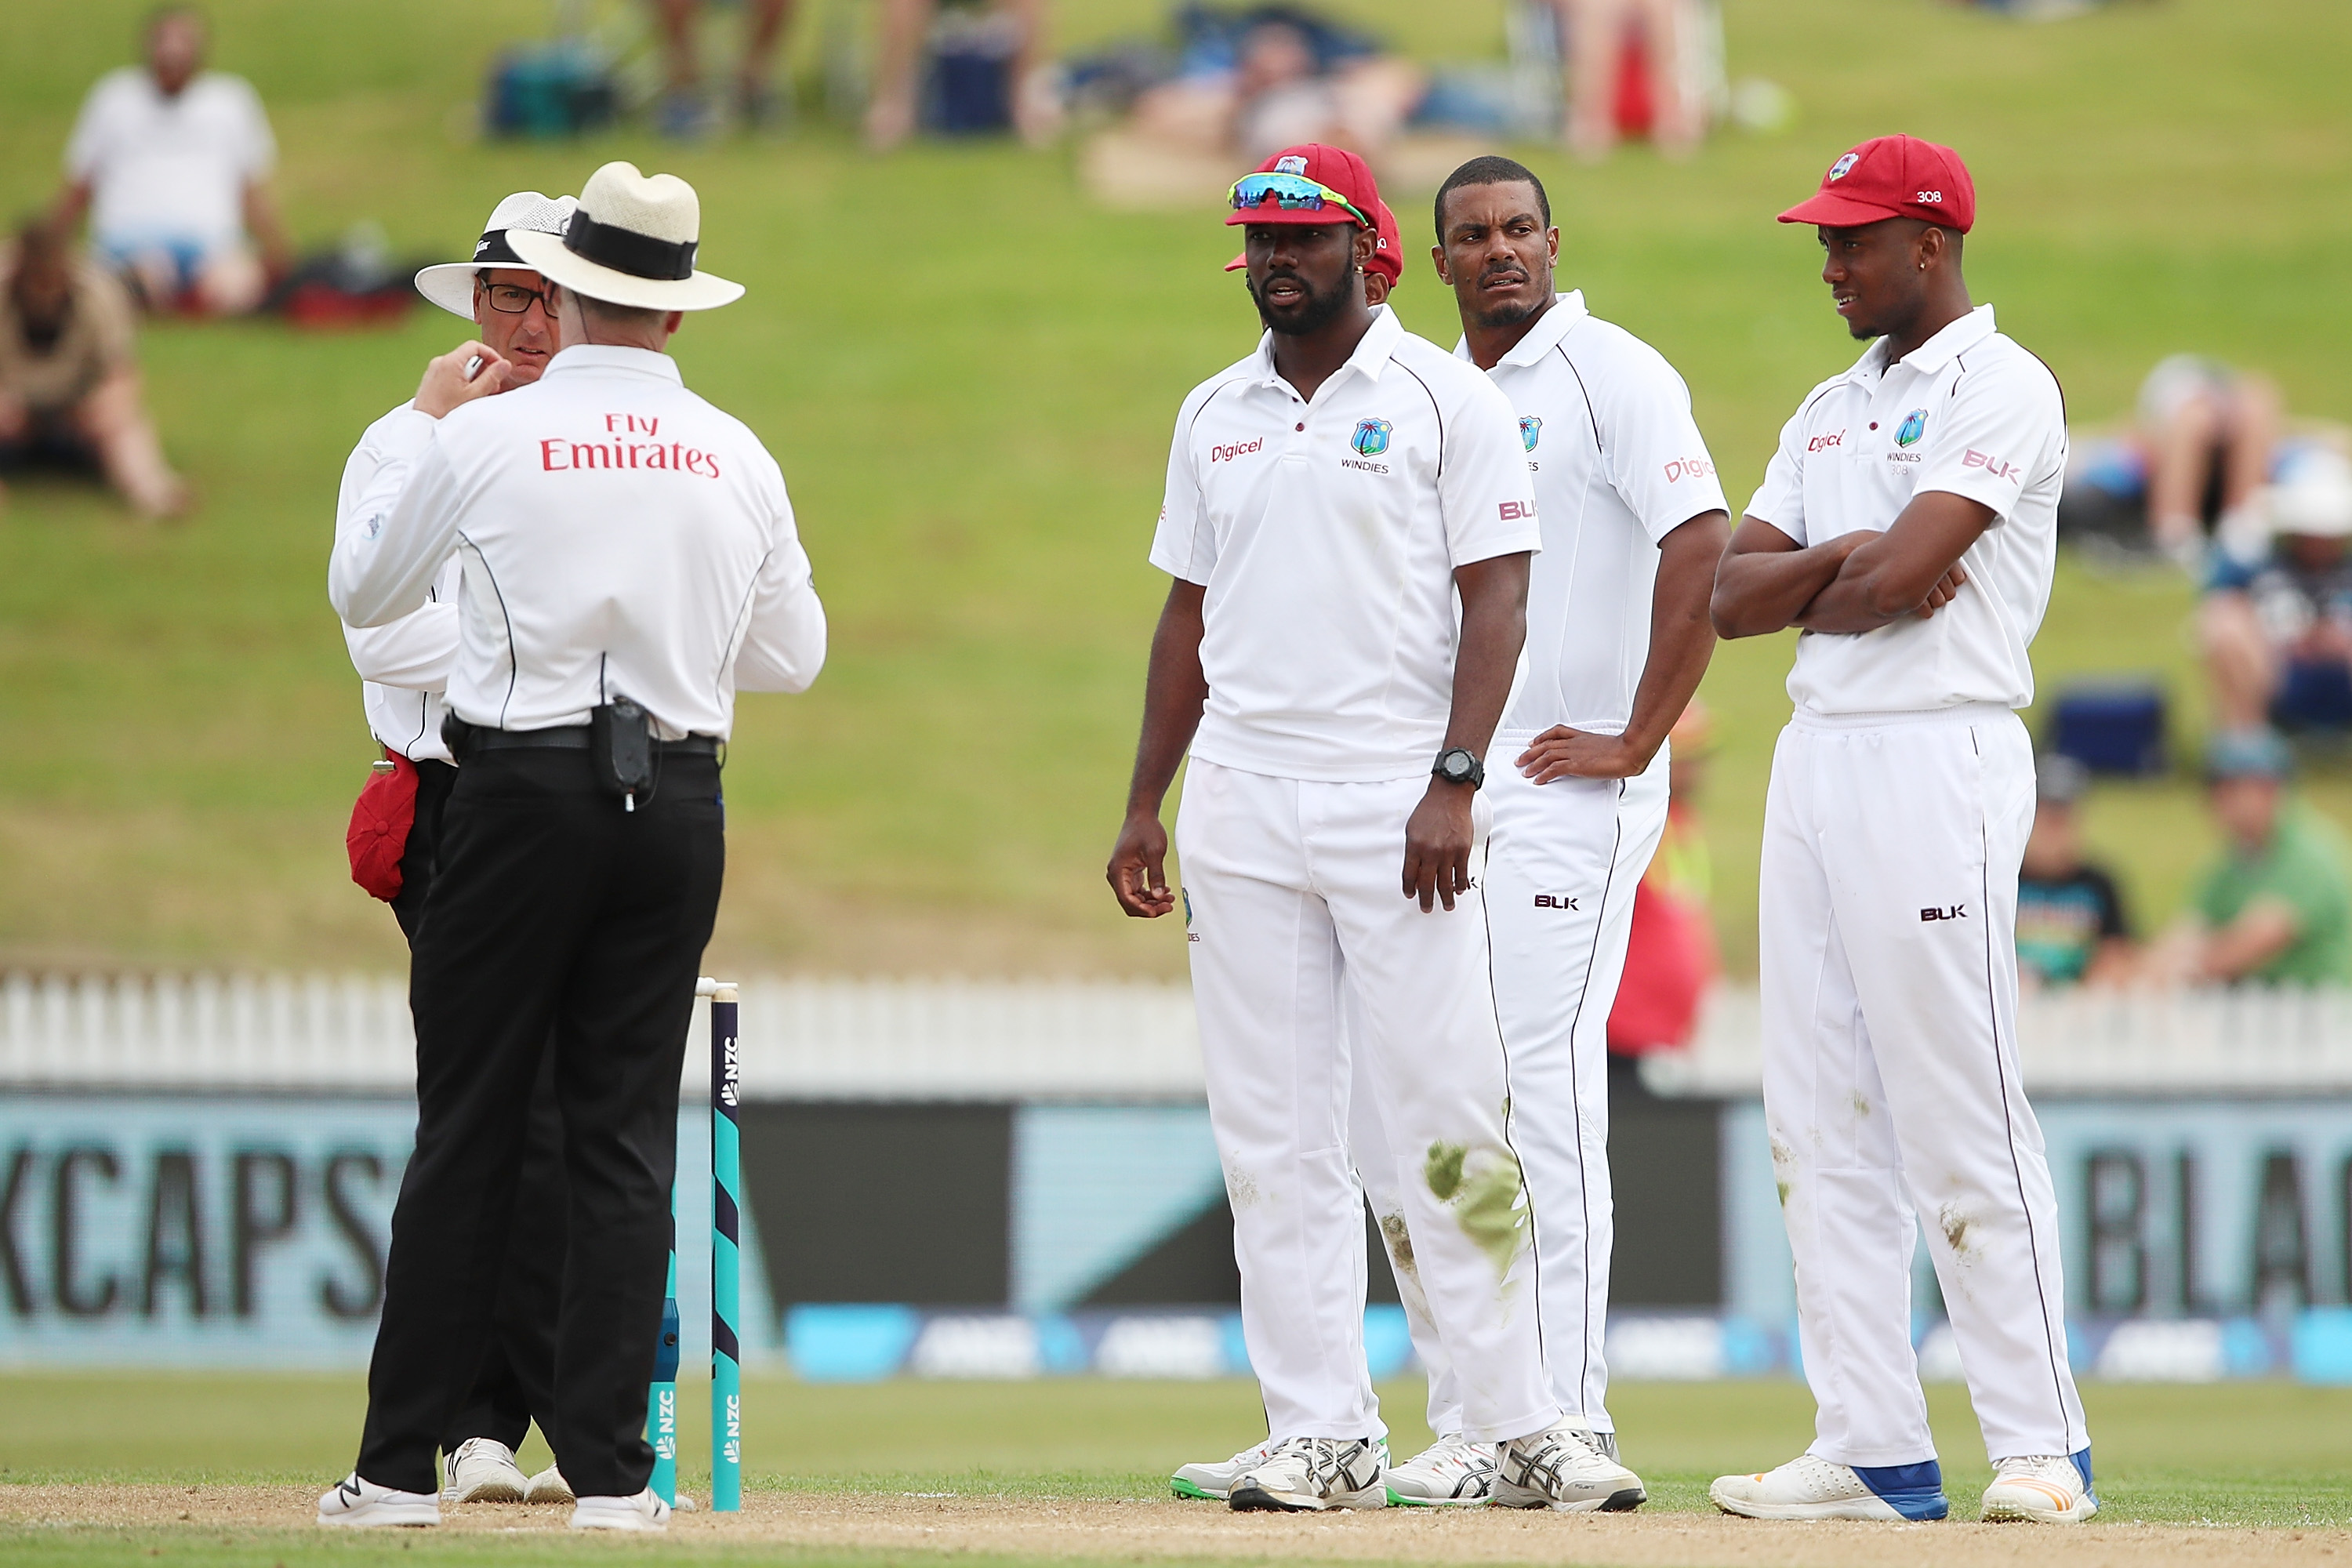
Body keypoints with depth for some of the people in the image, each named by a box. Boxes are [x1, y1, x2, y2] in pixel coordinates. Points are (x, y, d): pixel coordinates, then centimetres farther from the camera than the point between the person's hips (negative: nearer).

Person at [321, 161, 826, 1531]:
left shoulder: (484, 437, -5)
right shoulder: (737, 456, 4)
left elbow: (362, 594, 10)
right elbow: (794, 656, 13)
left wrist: (426, 426, 20)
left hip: (524, 789, -2)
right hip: (678, 800, 2)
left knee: (467, 1130, 1)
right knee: (627, 1136, 5)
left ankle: (402, 1466, 2)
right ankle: (609, 1470, 0)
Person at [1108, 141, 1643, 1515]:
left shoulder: (1446, 400, -1)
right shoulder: (1215, 417, 15)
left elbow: (1498, 599, -6)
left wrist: (1455, 783, -16)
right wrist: (1144, 806, 12)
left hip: (1396, 802, -5)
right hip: (1241, 807, 5)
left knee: (1456, 1120, -8)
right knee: (1275, 1138, 3)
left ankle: (1525, 1426, -5)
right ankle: (1322, 1437, 6)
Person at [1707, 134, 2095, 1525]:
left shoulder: (2001, 388, -6)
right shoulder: (1832, 411, 20)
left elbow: (1900, 578, -18)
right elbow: (1733, 595, 10)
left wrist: (1809, 591, 1)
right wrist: (1847, 557, -7)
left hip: (1938, 760, -9)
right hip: (1815, 766, 9)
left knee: (1962, 1121, -10)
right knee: (1823, 1125, 5)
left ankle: (2042, 1447, -6)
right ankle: (1874, 1450, 7)